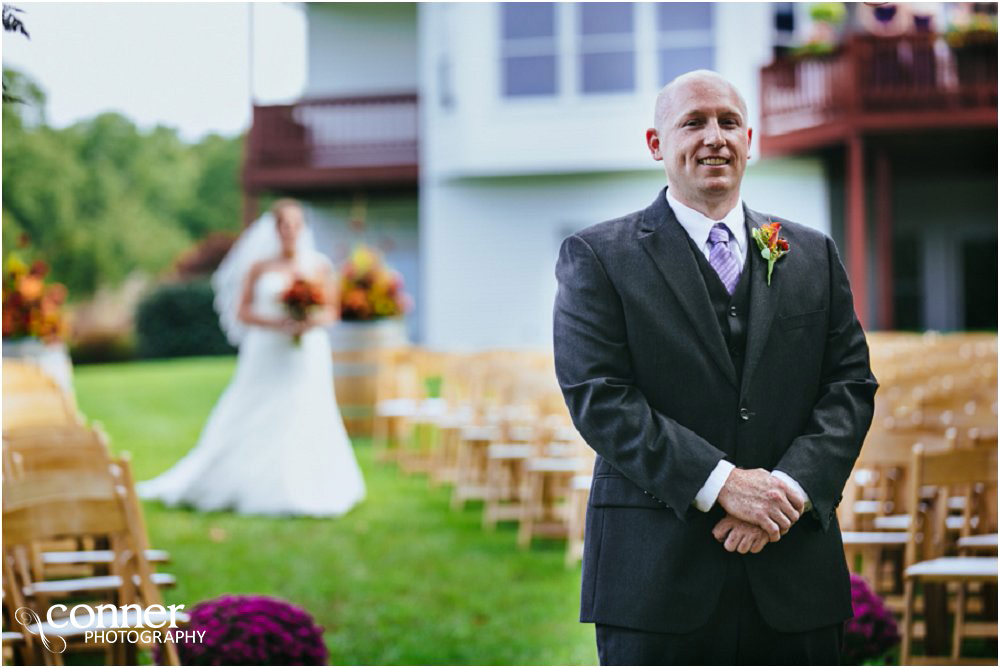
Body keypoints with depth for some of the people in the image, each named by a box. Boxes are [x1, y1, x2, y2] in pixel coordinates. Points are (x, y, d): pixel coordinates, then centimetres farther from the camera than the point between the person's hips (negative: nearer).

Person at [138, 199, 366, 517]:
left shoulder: (319, 266, 6)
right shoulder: (259, 267, 3)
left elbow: (332, 310, 8)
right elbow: (242, 312, 0)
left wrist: (313, 321, -14)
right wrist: (277, 324, -15)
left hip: (307, 356, 1)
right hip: (266, 355, -1)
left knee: (306, 424, -2)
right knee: (254, 426, -1)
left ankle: (304, 491, 5)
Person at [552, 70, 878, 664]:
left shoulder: (815, 256, 15)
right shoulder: (598, 257, 3)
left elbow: (852, 385, 8)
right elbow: (596, 395, -7)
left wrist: (790, 487, -10)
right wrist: (719, 484, -16)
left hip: (796, 577, 3)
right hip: (657, 578, -3)